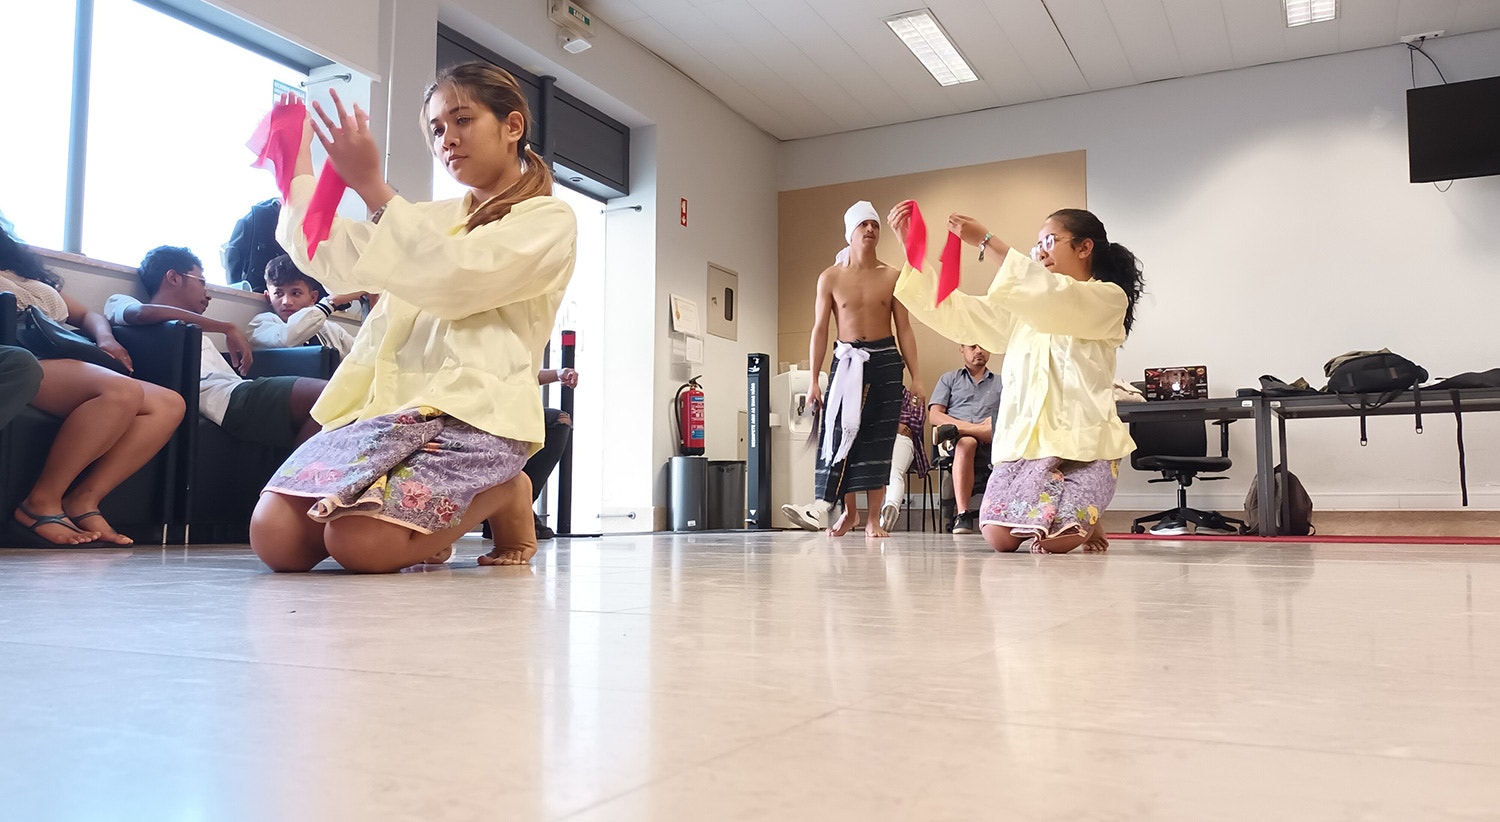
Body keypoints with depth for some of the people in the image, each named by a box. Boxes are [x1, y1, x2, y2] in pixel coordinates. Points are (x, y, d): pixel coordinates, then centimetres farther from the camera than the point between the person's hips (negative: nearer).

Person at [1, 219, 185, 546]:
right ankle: (41, 503, -24)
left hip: (70, 368, 7)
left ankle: (83, 500, -22)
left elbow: (87, 314, 33)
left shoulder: (31, 275, 34)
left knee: (170, 405, -14)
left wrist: (105, 338, 11)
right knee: (122, 391, -34)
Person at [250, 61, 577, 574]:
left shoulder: (549, 219, 5)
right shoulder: (433, 218, 26)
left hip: (472, 409, -6)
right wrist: (298, 161, 15)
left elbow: (454, 279, -11)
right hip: (386, 398, 6)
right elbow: (329, 258, 21)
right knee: (275, 538, -15)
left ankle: (503, 496, 1)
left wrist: (371, 185, -13)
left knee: (361, 542, -28)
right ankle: (421, 520, 11)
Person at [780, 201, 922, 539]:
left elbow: (904, 330, 5)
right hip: (846, 360, 0)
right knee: (840, 433, -7)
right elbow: (820, 330, 2)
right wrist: (814, 380, -4)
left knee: (878, 440, 0)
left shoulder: (892, 277, 5)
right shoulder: (830, 277, 3)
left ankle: (873, 519, 6)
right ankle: (849, 510, 8)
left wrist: (915, 376, -1)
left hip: (885, 361, 0)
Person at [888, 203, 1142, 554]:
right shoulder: (1025, 306, 21)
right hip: (1024, 440, 5)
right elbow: (953, 313, 12)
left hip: (1081, 442, -5)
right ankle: (1070, 517, 18)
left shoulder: (1109, 299, 3)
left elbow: (1056, 300, -18)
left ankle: (1084, 520, 12)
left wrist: (987, 242, -20)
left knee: (1052, 540, -25)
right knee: (999, 537, -15)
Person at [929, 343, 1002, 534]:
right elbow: (934, 415, 9)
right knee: (966, 442, -40)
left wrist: (993, 425, -12)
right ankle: (962, 514, -44)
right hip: (955, 444, -1)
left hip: (991, 444, 1)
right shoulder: (949, 379, 24)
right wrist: (970, 425, -7)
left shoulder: (1001, 383, 28)